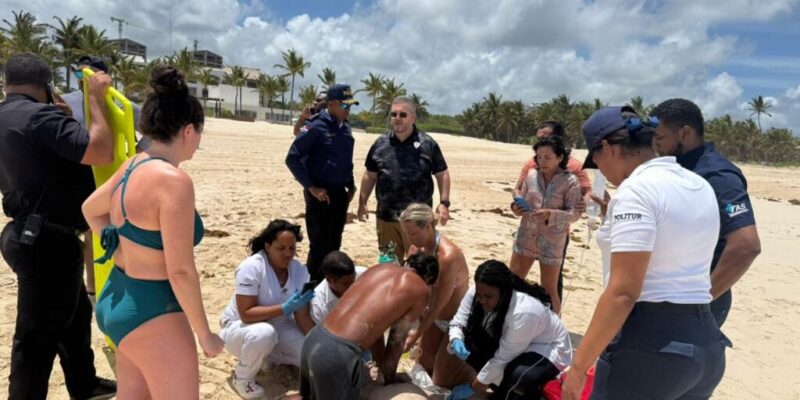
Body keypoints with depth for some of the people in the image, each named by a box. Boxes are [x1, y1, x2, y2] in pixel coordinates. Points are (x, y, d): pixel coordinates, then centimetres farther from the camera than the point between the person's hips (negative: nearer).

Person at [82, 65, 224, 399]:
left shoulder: (132, 166, 2)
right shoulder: (173, 180, -24)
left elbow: (91, 209, 22)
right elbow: (181, 272, -24)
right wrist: (205, 334, -13)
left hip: (117, 301, 9)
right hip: (151, 313, -9)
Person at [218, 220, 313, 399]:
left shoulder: (299, 269, -12)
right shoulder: (251, 268, -27)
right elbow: (247, 314, -30)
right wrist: (285, 308, -38)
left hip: (278, 325, 5)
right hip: (239, 326, -4)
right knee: (263, 333, -39)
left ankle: (272, 354, 15)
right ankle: (242, 378, -10)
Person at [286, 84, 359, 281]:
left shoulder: (345, 128, 9)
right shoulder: (315, 126, -11)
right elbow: (292, 158, -12)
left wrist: (351, 185, 11)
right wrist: (311, 187, -15)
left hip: (340, 193, 7)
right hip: (321, 194, -6)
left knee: (334, 245, 13)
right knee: (320, 246, -1)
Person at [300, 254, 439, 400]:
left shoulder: (380, 268, 20)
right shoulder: (421, 290, 3)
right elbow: (396, 341, 7)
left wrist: (384, 370, 32)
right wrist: (389, 380, 24)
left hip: (313, 339, 7)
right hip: (338, 353, -7)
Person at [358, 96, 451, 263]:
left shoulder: (428, 144, -3)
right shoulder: (380, 144, 5)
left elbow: (442, 174, 1)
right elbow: (370, 176, 12)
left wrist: (444, 203, -7)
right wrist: (362, 203, 8)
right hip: (386, 217, 3)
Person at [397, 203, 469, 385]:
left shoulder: (448, 256, -35)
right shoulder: (416, 248, -11)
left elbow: (439, 304, -28)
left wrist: (417, 333, -18)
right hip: (435, 317, 7)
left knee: (439, 380, -1)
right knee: (422, 366, 18)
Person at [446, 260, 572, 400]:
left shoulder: (524, 312, -38)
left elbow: (502, 358, -32)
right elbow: (458, 322, -10)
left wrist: (472, 387, -24)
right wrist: (456, 342, -34)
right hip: (508, 344, 7)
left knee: (515, 376, -36)